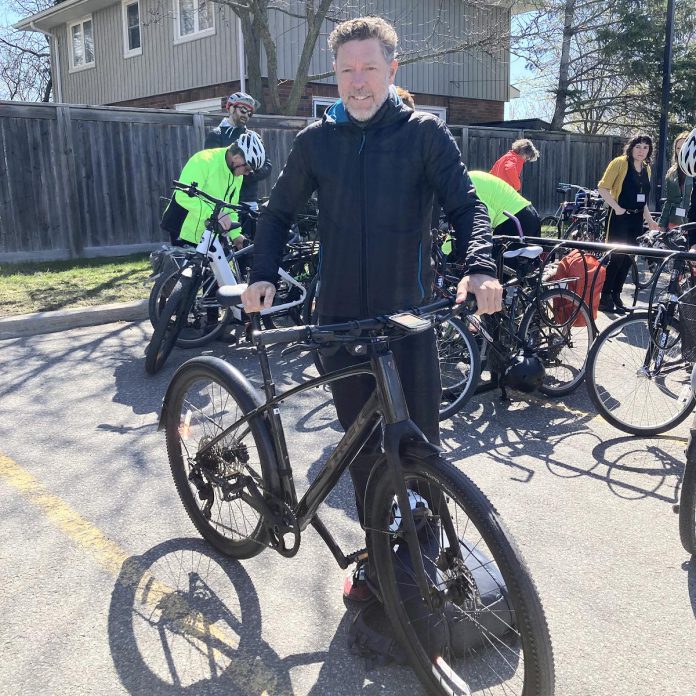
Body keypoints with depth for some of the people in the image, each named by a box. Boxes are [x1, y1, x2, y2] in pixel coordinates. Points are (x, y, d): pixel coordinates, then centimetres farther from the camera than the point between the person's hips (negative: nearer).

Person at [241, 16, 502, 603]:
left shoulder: (425, 132, 0)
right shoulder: (317, 140, 7)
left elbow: (466, 203, -6)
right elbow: (279, 212, 14)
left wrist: (480, 266, -26)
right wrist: (263, 275, -2)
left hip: (409, 316, -2)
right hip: (341, 318, 3)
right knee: (361, 443, 11)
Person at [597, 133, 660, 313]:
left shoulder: (646, 169, 14)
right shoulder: (620, 162, -7)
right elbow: (603, 187, -11)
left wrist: (649, 219, 14)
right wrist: (617, 208, -17)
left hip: (637, 219, 7)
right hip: (621, 217, -7)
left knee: (628, 258, 8)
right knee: (616, 257, -8)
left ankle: (616, 296, 17)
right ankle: (604, 298, 0)